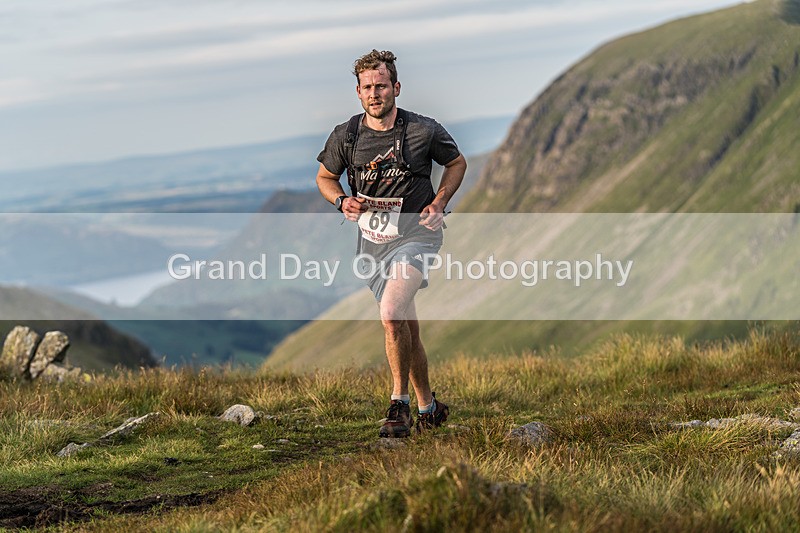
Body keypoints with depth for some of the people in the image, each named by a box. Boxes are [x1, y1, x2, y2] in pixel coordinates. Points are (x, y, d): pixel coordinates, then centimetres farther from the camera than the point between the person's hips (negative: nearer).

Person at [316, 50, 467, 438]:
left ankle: (400, 403, -14)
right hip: (373, 241, 4)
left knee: (391, 313, -26)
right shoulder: (345, 136, -2)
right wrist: (342, 201, -7)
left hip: (415, 235, -4)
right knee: (407, 329, 12)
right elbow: (324, 177, 14)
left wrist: (439, 203, -5)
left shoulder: (424, 130, -8)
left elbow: (457, 163, 9)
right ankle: (429, 407, 29)